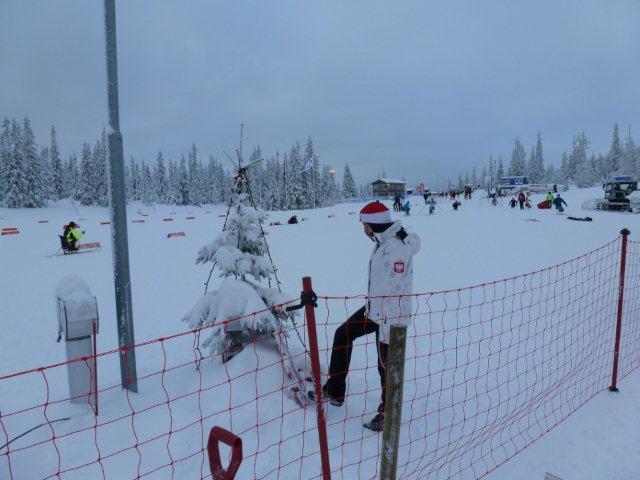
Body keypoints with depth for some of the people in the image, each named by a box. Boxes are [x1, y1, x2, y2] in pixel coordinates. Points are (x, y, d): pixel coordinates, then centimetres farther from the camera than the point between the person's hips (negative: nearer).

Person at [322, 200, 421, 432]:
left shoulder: (396, 248, -26)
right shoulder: (383, 241, 5)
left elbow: (395, 291, -27)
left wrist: (387, 330, -24)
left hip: (391, 314, -10)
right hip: (375, 308, 10)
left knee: (386, 364, 3)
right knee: (343, 334, 14)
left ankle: (388, 412, 27)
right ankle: (335, 391, 27)